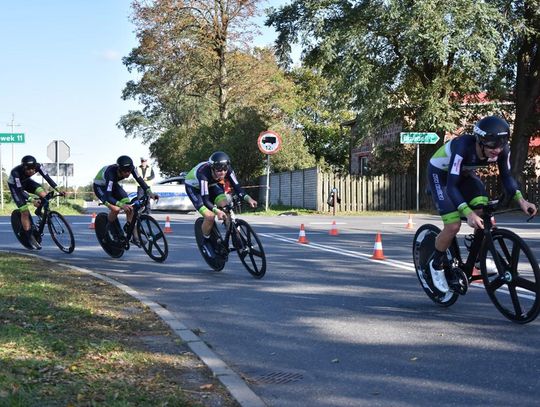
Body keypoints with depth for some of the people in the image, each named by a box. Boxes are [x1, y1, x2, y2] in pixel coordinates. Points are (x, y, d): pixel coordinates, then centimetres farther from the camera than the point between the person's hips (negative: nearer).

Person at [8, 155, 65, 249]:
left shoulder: (37, 166, -29)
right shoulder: (16, 172, -40)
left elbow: (47, 177, -28)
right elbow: (19, 190, -37)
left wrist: (58, 190, -38)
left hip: (26, 181, 4)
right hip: (15, 185, -4)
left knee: (44, 195, -23)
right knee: (25, 212, -13)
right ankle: (30, 238, -3)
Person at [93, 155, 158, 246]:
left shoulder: (130, 168, -28)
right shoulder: (111, 173, -42)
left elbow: (139, 180, -14)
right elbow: (108, 197, -45)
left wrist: (149, 192, -29)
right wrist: (122, 205, -59)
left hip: (113, 185, 6)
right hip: (100, 187, -6)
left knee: (129, 208, -10)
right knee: (116, 209, -27)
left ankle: (135, 237, -2)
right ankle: (110, 226, 5)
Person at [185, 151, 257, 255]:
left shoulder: (228, 170, -28)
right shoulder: (203, 173, -42)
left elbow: (237, 187, -27)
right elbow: (205, 200, -43)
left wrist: (248, 198, -45)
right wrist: (217, 211, -58)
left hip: (211, 185, 5)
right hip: (194, 187, -5)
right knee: (210, 216, -21)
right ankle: (206, 242, 5)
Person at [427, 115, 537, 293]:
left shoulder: (502, 150, -24)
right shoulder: (463, 147, -40)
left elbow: (506, 176, -11)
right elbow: (451, 186, -40)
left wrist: (520, 200, -28)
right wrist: (468, 213, -52)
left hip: (465, 173, 5)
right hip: (440, 174, -5)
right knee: (453, 225, -18)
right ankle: (437, 264, 6)